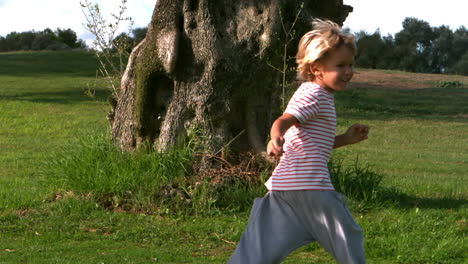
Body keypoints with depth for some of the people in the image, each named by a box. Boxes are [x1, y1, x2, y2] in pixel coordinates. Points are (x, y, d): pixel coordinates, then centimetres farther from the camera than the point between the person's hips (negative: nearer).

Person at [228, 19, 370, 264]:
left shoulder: (311, 94, 23)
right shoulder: (314, 94, -8)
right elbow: (284, 120, -25)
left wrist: (345, 139, 24)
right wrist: (276, 138, -45)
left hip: (282, 184, 9)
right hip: (309, 184, -9)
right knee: (348, 238, 6)